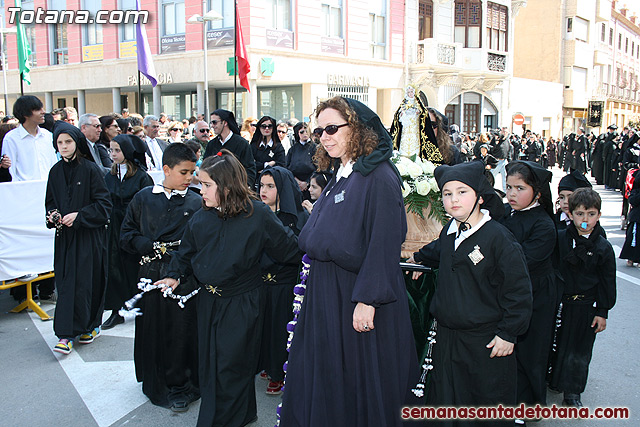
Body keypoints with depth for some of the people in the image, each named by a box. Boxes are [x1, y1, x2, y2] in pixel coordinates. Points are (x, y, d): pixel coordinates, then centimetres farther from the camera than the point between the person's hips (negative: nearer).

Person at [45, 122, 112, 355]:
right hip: (64, 235, 4)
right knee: (66, 282, 2)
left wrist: (79, 215, -16)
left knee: (87, 281, 0)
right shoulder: (55, 172, 8)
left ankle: (90, 325, 18)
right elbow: (50, 202, 17)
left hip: (88, 235, -4)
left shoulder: (91, 169, -7)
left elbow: (103, 204, -8)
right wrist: (52, 215, -4)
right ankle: (67, 333, 7)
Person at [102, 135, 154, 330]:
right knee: (115, 268, 6)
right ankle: (116, 312, 16)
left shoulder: (141, 176, -7)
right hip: (114, 229, 5)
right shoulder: (109, 176, 9)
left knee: (135, 268, 3)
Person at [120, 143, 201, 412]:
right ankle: (154, 383, 29)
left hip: (183, 277, -1)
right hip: (150, 274, 2)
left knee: (180, 331, 2)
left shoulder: (196, 203, 2)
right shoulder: (143, 198, 6)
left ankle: (180, 388, 21)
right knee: (150, 328, 9)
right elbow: (126, 235, 7)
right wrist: (150, 247, -7)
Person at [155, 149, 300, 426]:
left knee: (231, 367, 4)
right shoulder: (202, 217, 1)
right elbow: (187, 250, 13)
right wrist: (175, 275, 3)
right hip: (208, 300, 6)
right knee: (209, 363, 16)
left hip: (242, 304, -6)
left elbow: (289, 248, -8)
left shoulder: (258, 215, -14)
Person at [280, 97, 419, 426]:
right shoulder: (339, 177, 11)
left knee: (360, 382, 7)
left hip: (359, 295, -8)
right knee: (322, 377, 17)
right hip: (326, 293, 8)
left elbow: (384, 246, -23)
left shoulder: (379, 178, -17)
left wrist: (367, 301, -25)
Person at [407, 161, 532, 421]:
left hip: (486, 341, -6)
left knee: (490, 406, 8)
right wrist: (419, 258, 44)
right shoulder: (449, 231, 4)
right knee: (445, 404, 15)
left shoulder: (498, 237, -16)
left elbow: (518, 289, -13)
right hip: (446, 338, 6)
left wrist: (508, 333, -12)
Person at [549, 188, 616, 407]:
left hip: (585, 306, 0)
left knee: (579, 351, 8)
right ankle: (553, 380, 31)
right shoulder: (559, 238, -5)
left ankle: (572, 392, 23)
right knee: (555, 344, 10)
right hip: (559, 301, 0)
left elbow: (607, 282, 1)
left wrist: (602, 312, 0)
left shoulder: (603, 248, -4)